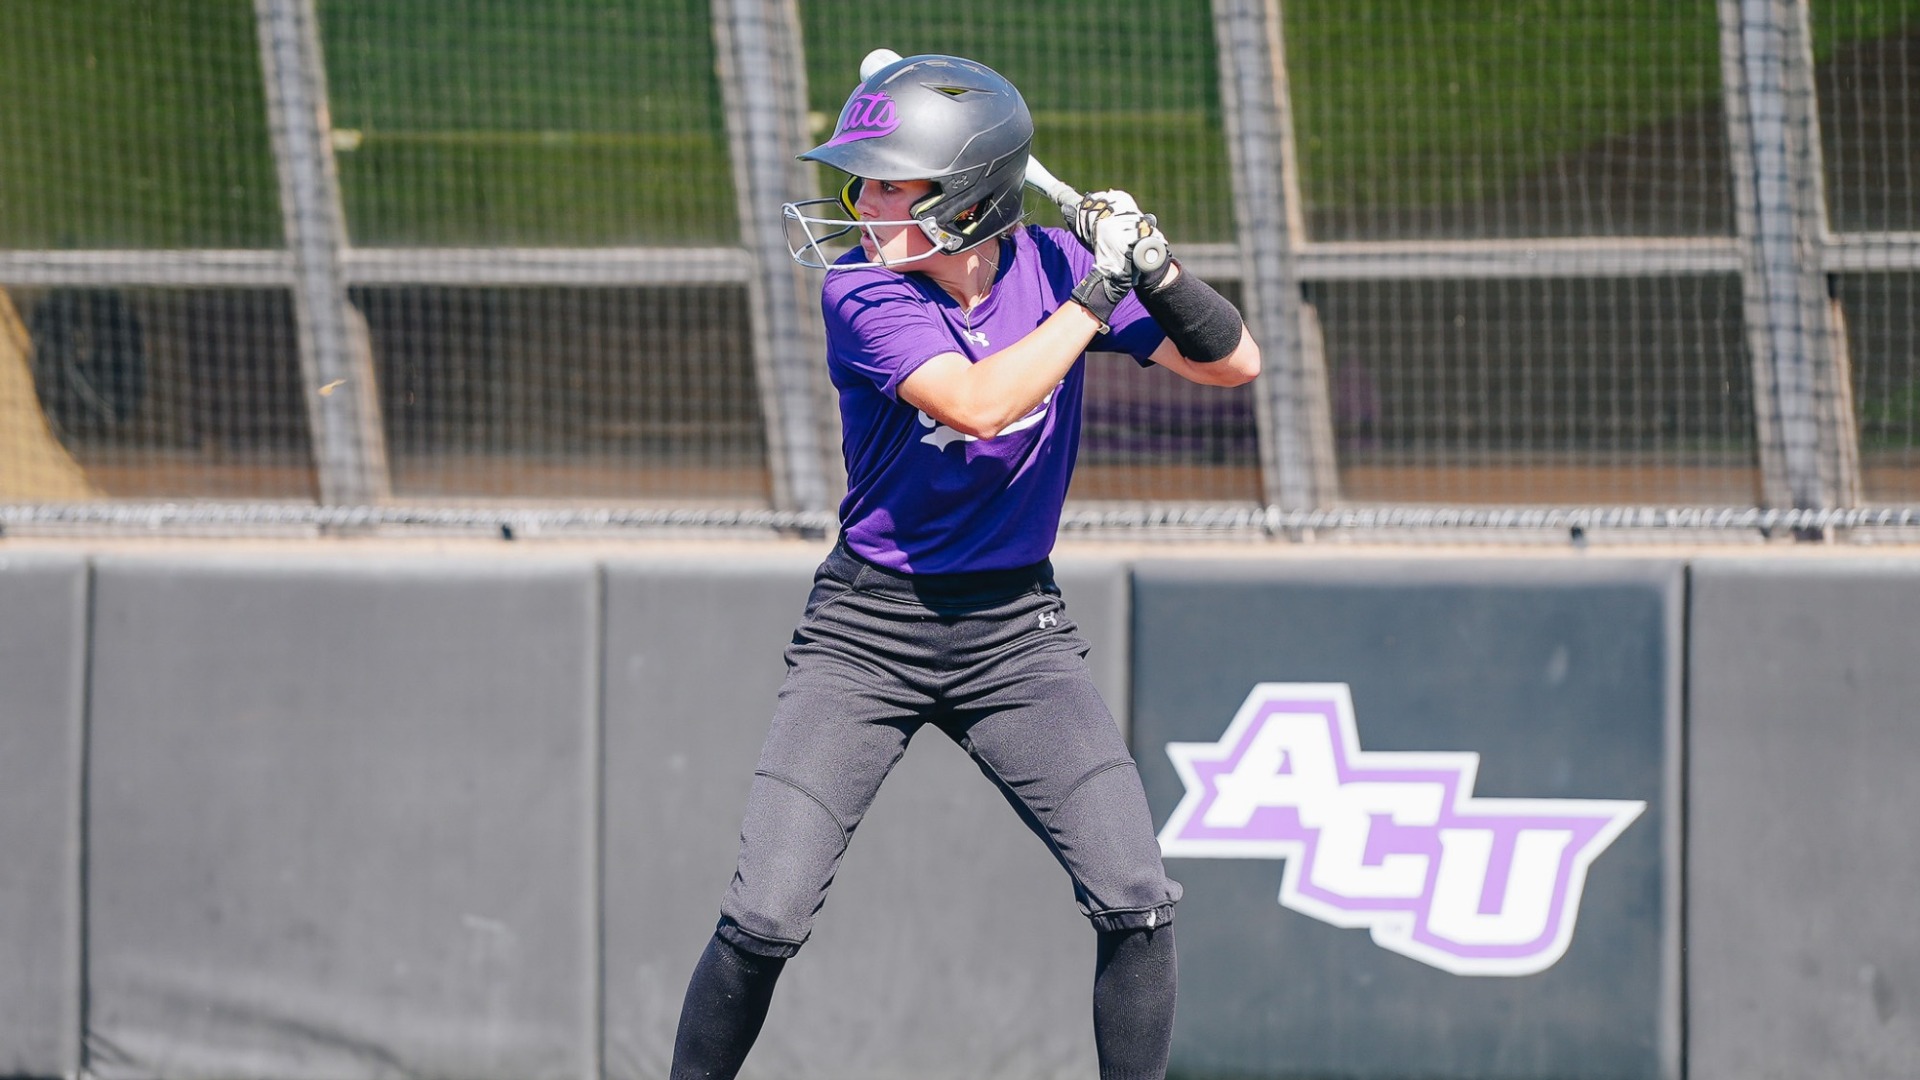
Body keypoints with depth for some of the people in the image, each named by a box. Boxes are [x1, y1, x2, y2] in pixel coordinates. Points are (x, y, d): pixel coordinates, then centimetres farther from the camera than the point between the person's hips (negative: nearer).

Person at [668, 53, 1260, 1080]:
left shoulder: (1049, 264, -4)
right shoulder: (863, 291, -15)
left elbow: (1233, 362, -2)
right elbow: (978, 404, -30)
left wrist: (1153, 265, -19)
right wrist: (1098, 292, -26)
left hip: (1016, 632, 3)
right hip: (865, 635, -2)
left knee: (1136, 905, -10)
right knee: (765, 919, -11)